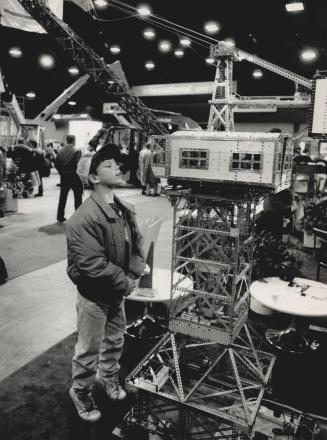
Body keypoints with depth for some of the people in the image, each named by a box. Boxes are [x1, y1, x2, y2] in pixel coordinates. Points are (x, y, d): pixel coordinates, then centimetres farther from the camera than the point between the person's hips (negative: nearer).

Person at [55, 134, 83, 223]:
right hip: (75, 177, -4)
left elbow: (56, 164, 1)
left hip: (64, 177, 4)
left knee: (63, 197, 13)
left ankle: (60, 217, 16)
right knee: (78, 197, 7)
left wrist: (62, 172, 13)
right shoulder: (77, 151, -13)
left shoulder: (60, 151, 2)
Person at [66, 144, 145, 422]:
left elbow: (137, 243, 7)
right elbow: (92, 265, -30)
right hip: (94, 295, -7)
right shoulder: (83, 219, -26)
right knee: (89, 349, 12)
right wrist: (127, 283, -21)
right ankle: (80, 392, 38)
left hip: (118, 292, 7)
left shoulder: (126, 210, -1)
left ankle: (108, 376, 52)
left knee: (115, 340, 25)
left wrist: (134, 275, -8)